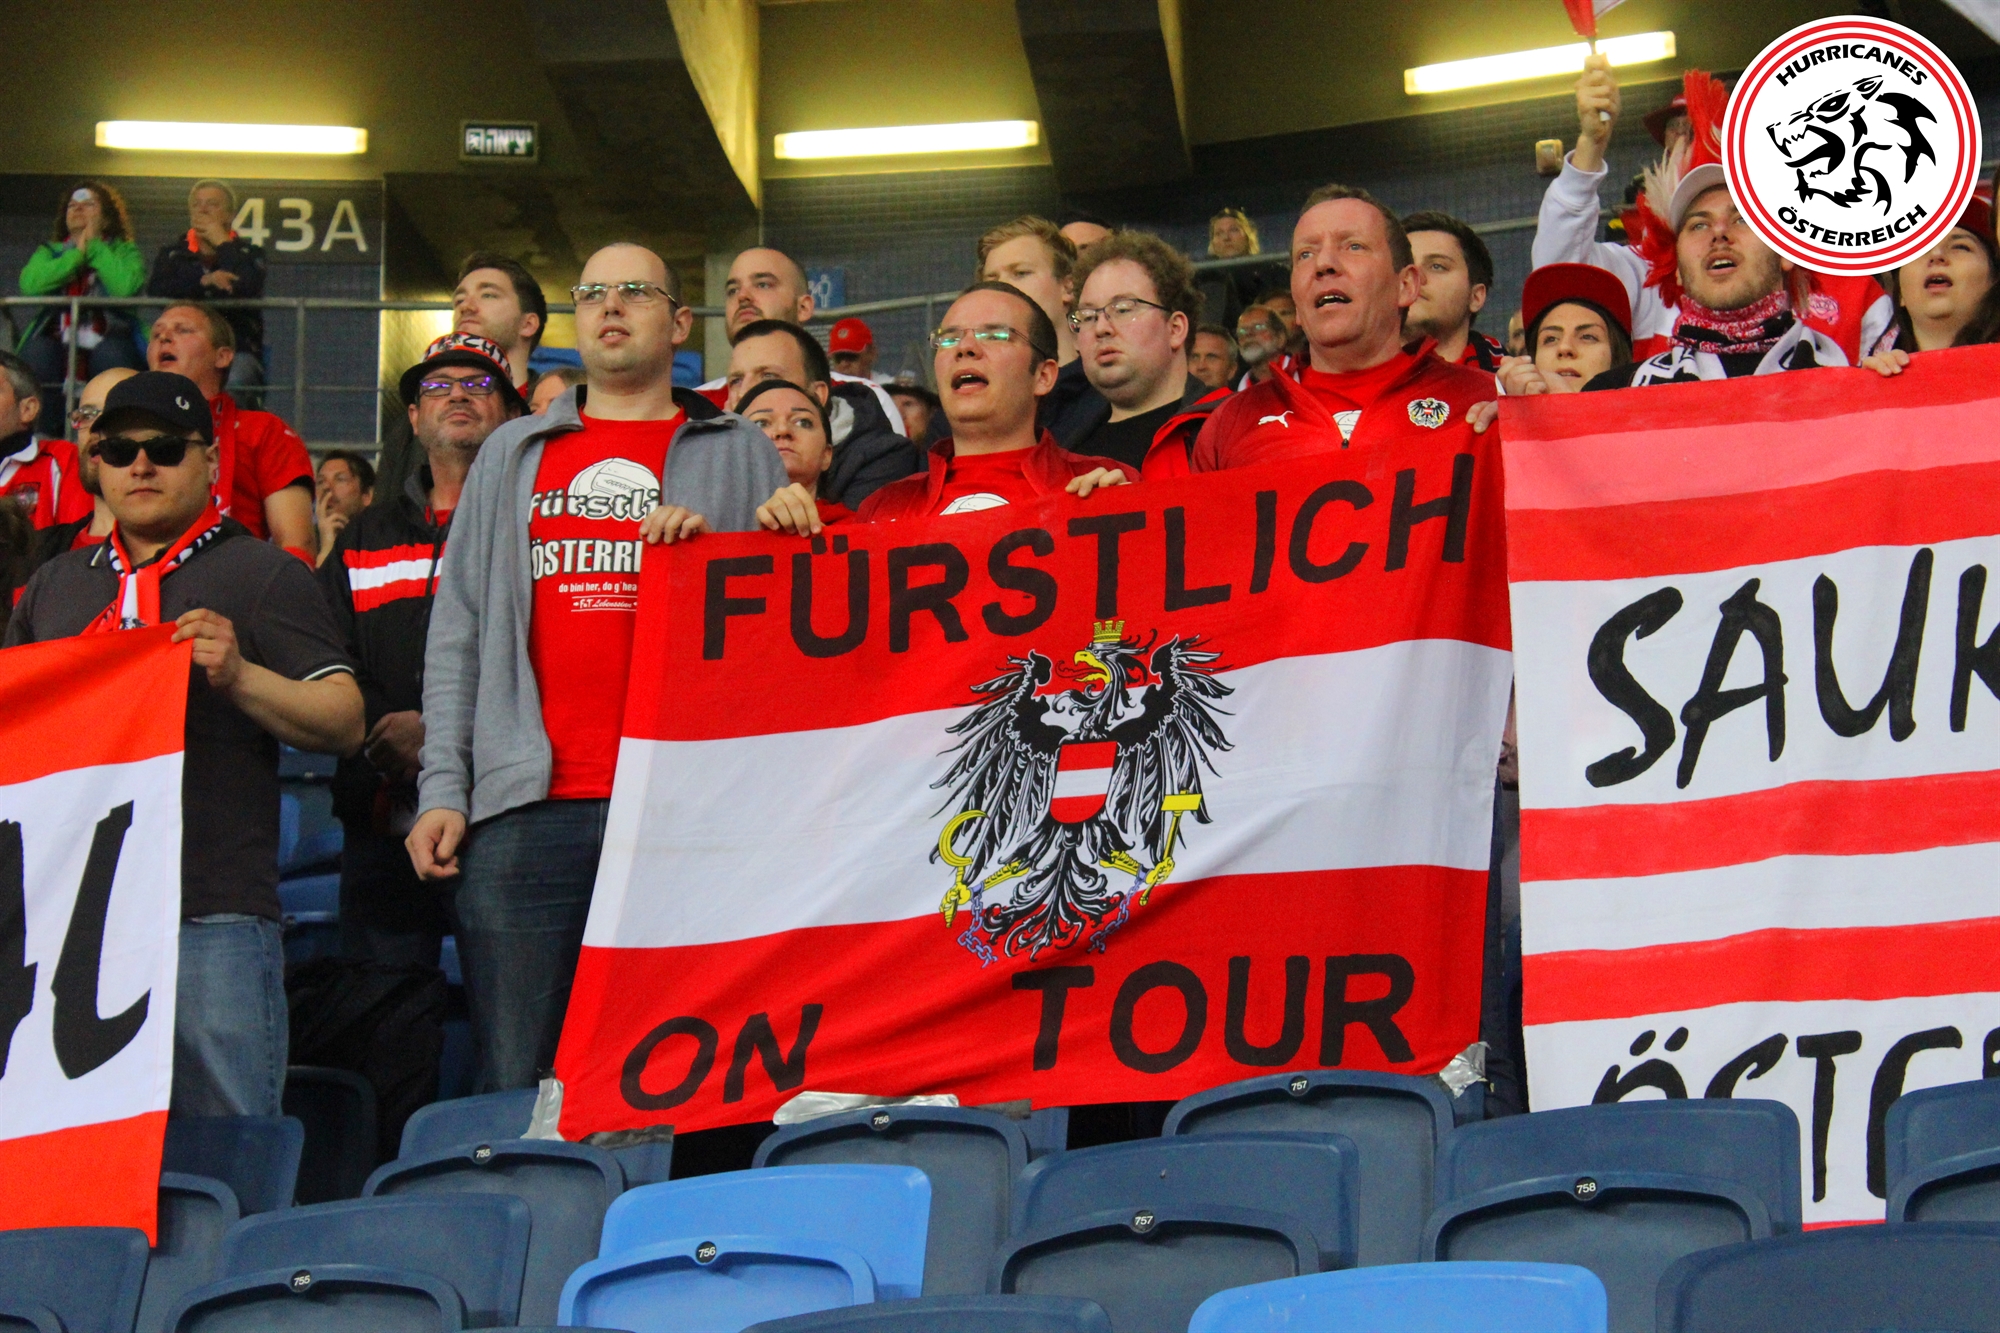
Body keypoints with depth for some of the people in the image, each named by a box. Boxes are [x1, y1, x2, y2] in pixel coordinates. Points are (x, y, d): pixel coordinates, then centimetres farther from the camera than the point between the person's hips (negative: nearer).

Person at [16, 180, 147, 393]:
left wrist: (95, 247, 1)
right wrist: (78, 254, 0)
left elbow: (126, 288, -10)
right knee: (36, 351, -32)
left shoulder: (124, 252, 15)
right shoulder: (49, 251, 22)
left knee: (112, 353, -36)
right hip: (56, 343, 2)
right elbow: (30, 284, -2)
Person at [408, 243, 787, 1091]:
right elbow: (458, 631, 14)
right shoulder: (514, 454, 20)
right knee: (514, 1088, -2)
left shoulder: (740, 456, 15)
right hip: (526, 807, 2)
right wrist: (442, 790, 5)